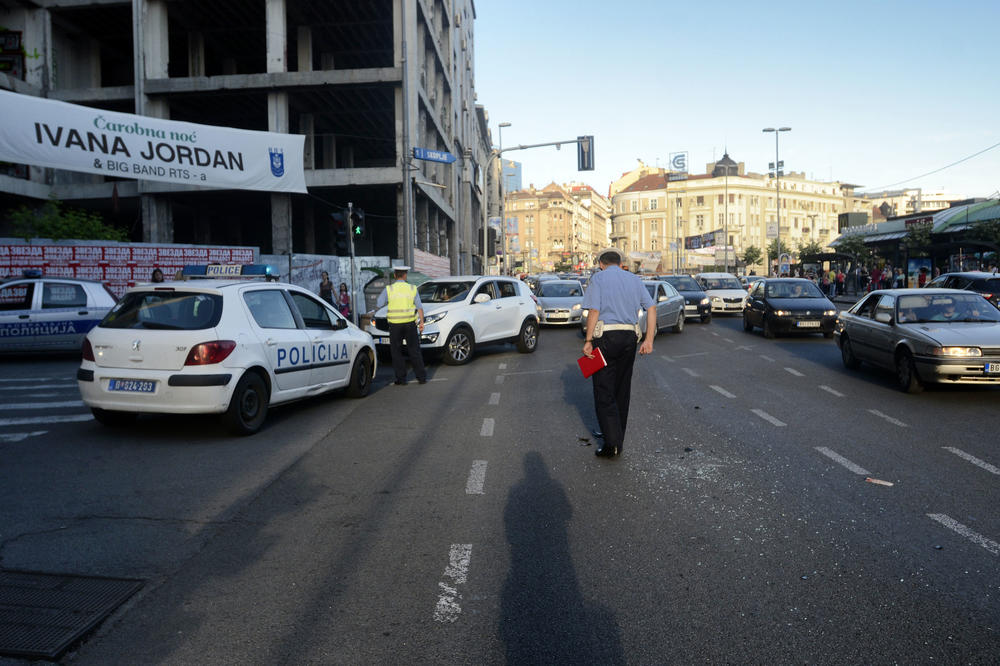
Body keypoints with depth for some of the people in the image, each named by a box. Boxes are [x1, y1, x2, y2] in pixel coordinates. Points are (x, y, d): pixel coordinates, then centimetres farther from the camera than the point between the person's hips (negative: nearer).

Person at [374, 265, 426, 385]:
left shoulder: (388, 289, -3)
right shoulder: (412, 289, 2)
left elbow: (378, 304, -1)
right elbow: (419, 307, -1)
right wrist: (421, 322, 1)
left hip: (395, 325, -1)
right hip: (410, 323, 2)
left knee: (396, 352, 8)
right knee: (414, 351, 8)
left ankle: (401, 378, 6)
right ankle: (421, 377, 8)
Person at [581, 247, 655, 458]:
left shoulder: (598, 278, 0)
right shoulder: (634, 279, 14)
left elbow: (594, 310, -12)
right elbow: (651, 308, 6)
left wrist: (588, 340, -10)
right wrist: (649, 339, 4)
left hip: (605, 337, -5)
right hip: (629, 337, 5)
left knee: (604, 391, -2)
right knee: (622, 390, 15)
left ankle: (612, 443, -10)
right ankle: (618, 439, 22)